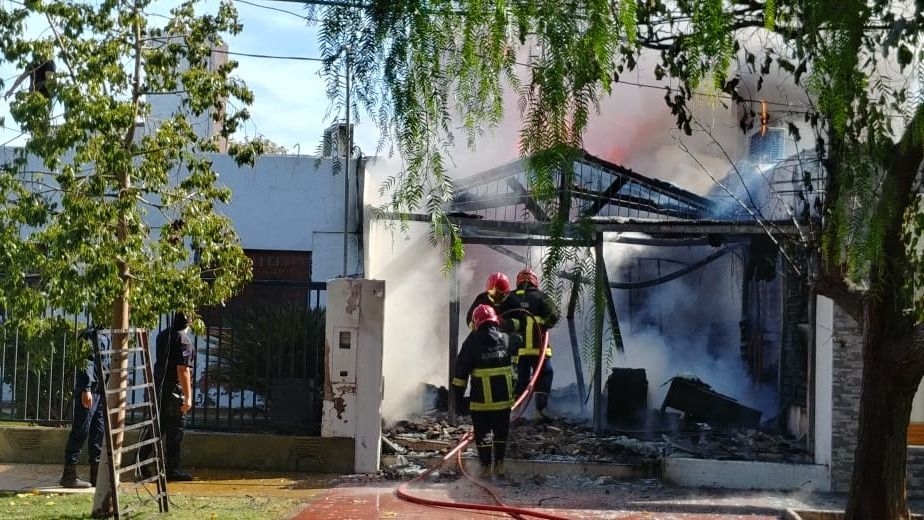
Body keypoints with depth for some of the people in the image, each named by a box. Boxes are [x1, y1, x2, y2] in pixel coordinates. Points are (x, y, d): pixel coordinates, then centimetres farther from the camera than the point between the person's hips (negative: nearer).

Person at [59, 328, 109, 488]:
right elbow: (86, 362, -17)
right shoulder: (91, 334, -10)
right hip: (89, 390, -9)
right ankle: (69, 475, -4)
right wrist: (86, 389, -23)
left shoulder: (104, 337, 17)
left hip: (100, 391, 9)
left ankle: (97, 475, 12)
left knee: (99, 432, 8)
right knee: (81, 432, -7)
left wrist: (107, 390, 19)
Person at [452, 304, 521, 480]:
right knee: (501, 432, 15)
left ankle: (486, 467, 6)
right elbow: (517, 340, 28)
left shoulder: (472, 342, -8)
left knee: (482, 432, 7)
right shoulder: (506, 339, 2)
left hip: (480, 399, -3)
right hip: (503, 398, 3)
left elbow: (461, 370, -6)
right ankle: (499, 464, 13)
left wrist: (457, 393, 2)